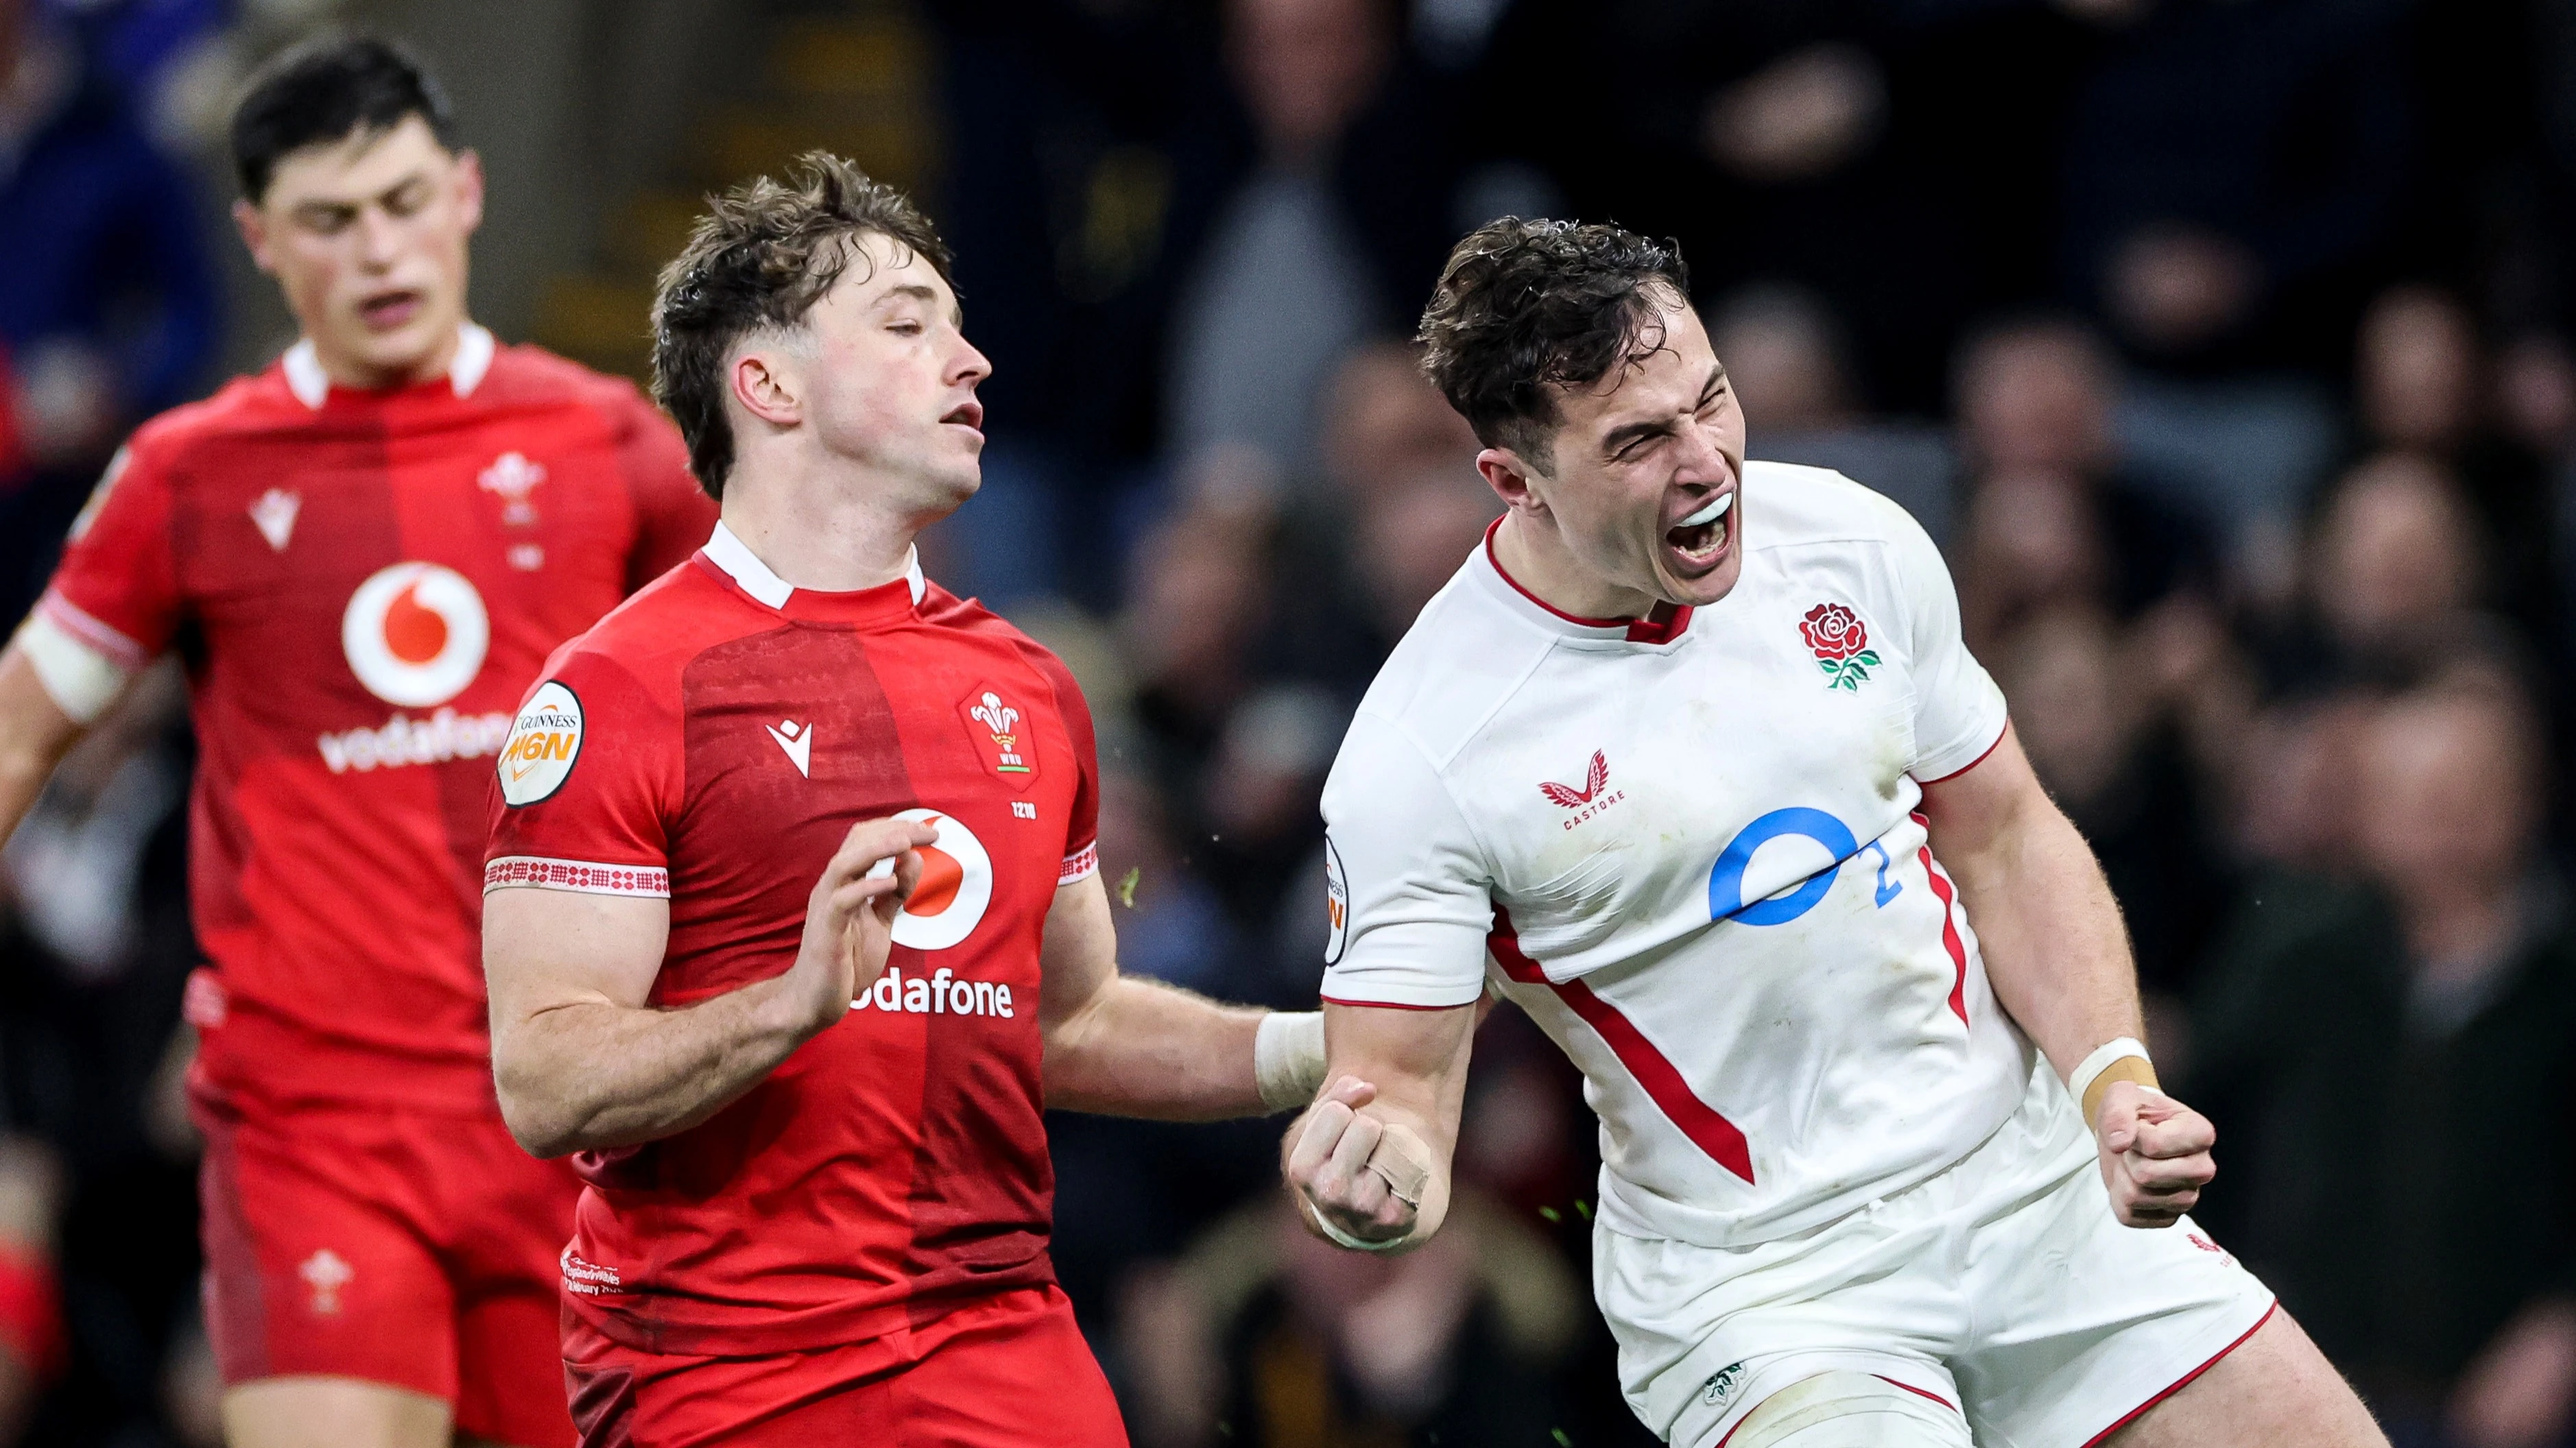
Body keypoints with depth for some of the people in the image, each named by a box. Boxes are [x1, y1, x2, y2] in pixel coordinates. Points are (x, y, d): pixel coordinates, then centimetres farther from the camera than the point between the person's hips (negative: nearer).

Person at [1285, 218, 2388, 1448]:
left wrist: (2112, 1083, -8)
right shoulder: (1417, 756, -17)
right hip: (1753, 1285, -4)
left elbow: (2010, 846, 8)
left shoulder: (1851, 542, -2)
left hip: (2035, 1188, 4)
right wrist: (1370, 1178, -36)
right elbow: (1401, 1083, -11)